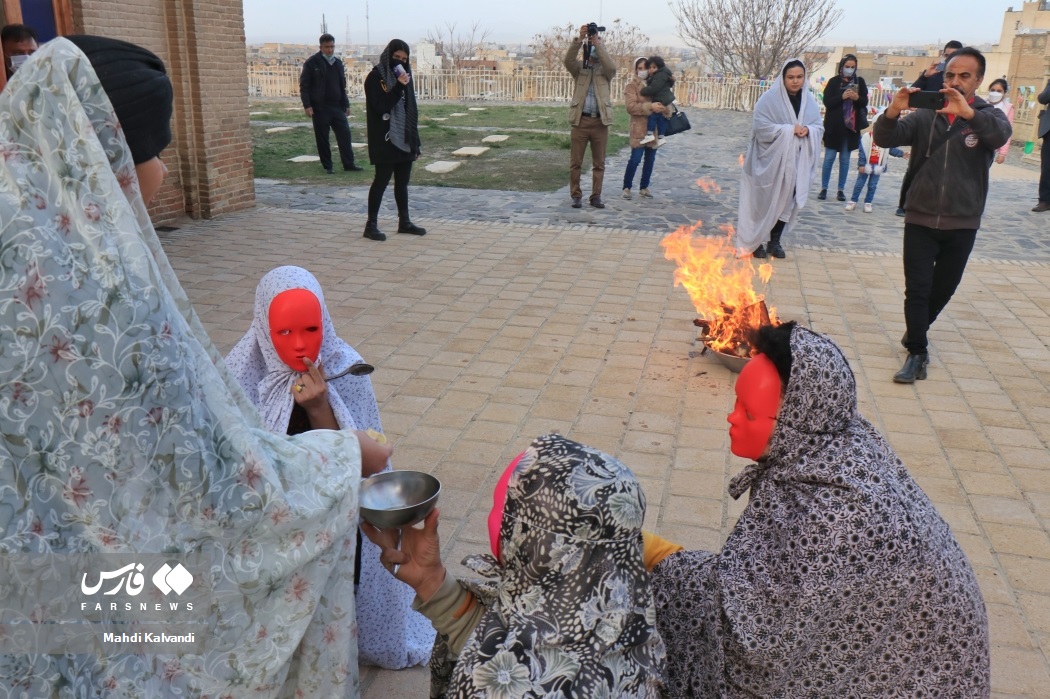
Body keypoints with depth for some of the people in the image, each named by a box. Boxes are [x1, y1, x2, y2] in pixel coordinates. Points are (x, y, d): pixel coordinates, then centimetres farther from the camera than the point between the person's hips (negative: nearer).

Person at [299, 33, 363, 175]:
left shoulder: (338, 63, 13)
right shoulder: (312, 63, -3)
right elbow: (304, 85, -5)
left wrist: (346, 104, 15)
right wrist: (307, 105, -13)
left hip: (337, 107, 4)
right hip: (320, 108, -4)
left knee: (345, 135, 0)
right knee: (322, 139, 1)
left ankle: (349, 164, 6)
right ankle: (327, 166, 9)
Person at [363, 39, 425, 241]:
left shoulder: (403, 76, 13)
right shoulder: (375, 77, -8)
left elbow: (411, 110, 13)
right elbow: (380, 107, -19)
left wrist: (415, 142, 11)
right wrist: (398, 87, -25)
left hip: (404, 139, 7)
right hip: (385, 140, -7)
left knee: (402, 182, 11)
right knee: (381, 180, -4)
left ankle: (404, 221, 20)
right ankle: (371, 224, 3)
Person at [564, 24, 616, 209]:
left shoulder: (605, 70, 9)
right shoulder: (580, 67, 9)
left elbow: (611, 65, -14)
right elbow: (568, 60, -11)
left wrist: (598, 42, -16)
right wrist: (579, 39, -23)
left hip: (600, 121, 0)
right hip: (581, 120, 0)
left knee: (599, 163, 5)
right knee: (575, 162, 2)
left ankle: (596, 196, 13)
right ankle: (576, 195, 12)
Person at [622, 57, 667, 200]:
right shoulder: (631, 86, -1)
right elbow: (630, 106, -15)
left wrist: (664, 107, -4)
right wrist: (650, 107, -25)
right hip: (639, 128, -5)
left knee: (650, 159, 7)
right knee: (635, 159, -10)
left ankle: (644, 188, 17)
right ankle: (627, 188, 1)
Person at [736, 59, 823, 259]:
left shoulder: (809, 101, 7)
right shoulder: (769, 98, -10)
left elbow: (819, 127, 9)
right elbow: (761, 127, -17)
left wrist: (807, 130, -14)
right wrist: (789, 130, -19)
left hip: (796, 161, 5)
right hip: (771, 159, -5)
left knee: (787, 200, 8)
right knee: (764, 200, 1)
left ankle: (775, 241, 19)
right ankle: (754, 240, 13)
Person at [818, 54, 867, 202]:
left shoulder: (860, 82, 6)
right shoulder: (834, 81, 0)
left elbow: (865, 102, 3)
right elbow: (827, 102, -8)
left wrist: (857, 97, -18)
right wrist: (842, 97, -23)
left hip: (851, 126, 2)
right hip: (834, 126, -2)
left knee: (845, 159, 6)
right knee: (829, 158, 1)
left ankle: (841, 189, 12)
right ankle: (824, 188, 9)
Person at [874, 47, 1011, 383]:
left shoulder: (988, 116, -1)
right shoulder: (924, 116, -1)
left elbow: (1001, 134, -24)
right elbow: (885, 139, -13)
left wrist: (968, 113, -42)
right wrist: (893, 112, -34)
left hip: (962, 224, 1)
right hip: (920, 220, -1)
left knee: (943, 289, 16)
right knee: (916, 290, -4)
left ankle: (916, 331, 39)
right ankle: (917, 353, 6)